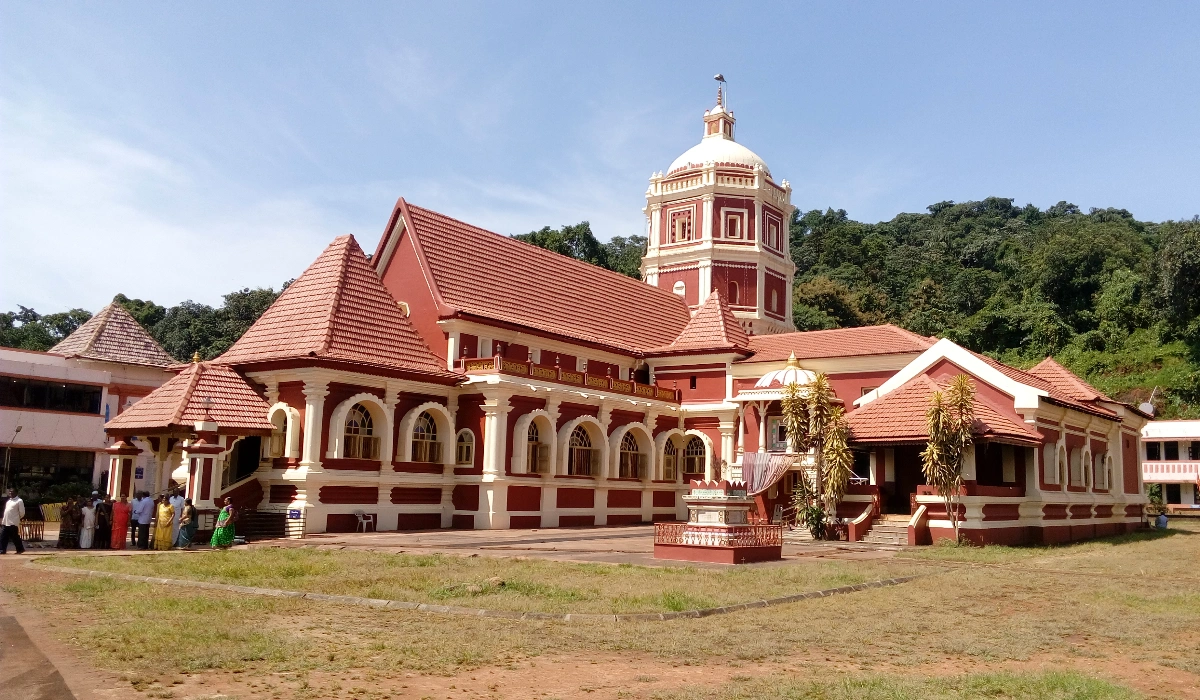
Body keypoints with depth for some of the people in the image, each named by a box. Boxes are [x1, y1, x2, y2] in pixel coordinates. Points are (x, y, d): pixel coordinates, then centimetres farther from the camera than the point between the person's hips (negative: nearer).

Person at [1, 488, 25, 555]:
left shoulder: (19, 501, -9)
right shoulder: (8, 500, 16)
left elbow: (22, 512, -9)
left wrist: (17, 518, 3)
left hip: (13, 523, -8)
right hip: (6, 522, 8)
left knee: (15, 537, -2)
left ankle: (20, 549, 9)